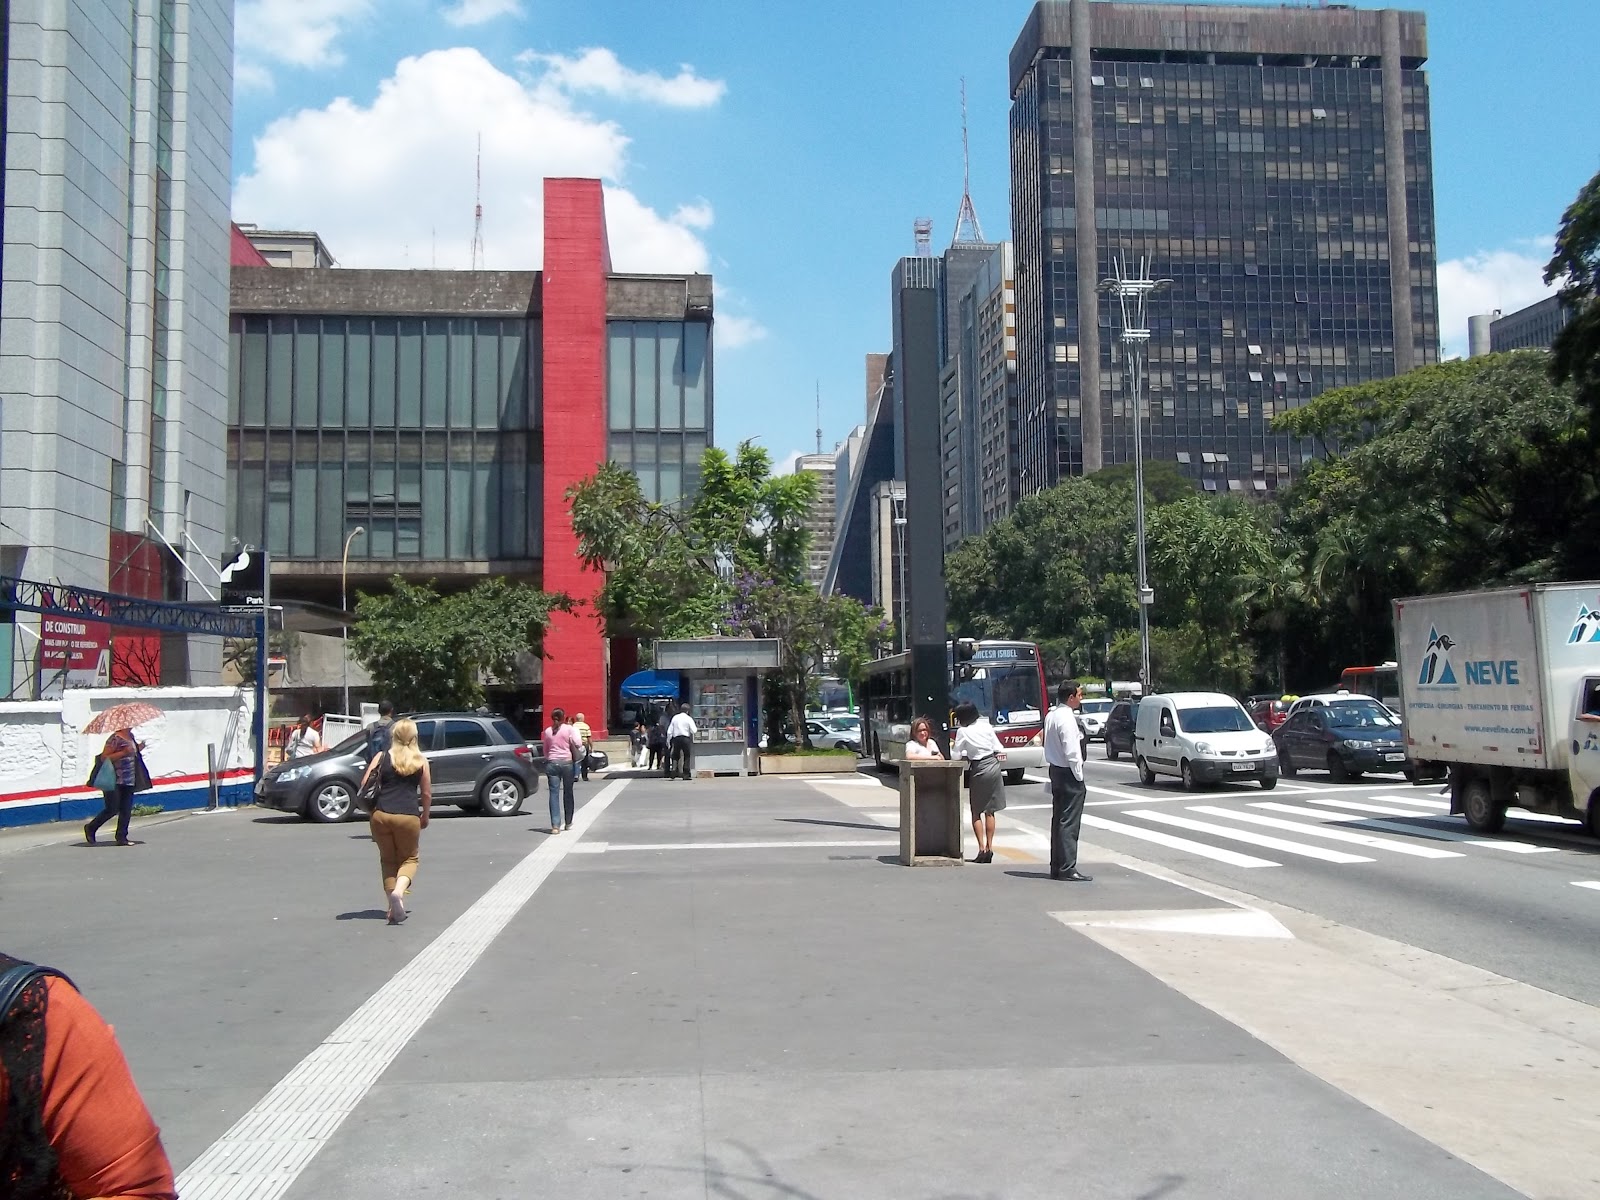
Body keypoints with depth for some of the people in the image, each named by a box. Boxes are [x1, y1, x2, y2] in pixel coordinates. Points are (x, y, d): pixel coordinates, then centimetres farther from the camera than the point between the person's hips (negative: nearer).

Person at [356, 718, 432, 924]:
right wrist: (425, 817, 23)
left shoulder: (382, 757, 7)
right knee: (409, 859, 15)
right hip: (408, 816, -1)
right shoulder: (421, 761, 6)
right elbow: (427, 794, 9)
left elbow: (364, 786, 3)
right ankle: (399, 890, -14)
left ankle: (395, 908, 6)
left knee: (388, 860, 16)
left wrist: (371, 808, 19)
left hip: (381, 815, 1)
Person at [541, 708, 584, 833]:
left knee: (554, 793, -1)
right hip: (567, 762, -1)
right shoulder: (569, 729, -4)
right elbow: (578, 744, -11)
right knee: (568, 792, 12)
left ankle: (555, 825, -11)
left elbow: (545, 749, 12)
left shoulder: (547, 731, 6)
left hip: (552, 763, 1)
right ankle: (568, 823, 22)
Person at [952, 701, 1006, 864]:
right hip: (994, 766, 4)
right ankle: (989, 848, 8)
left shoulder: (962, 731, -9)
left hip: (979, 770, -4)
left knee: (976, 813, 7)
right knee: (990, 812, 11)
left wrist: (952, 746, 14)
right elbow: (999, 749, 5)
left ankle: (982, 848, -3)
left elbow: (955, 756, -4)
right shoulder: (987, 726, 3)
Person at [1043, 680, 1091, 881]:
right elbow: (1071, 752, -21)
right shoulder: (1067, 719, -19)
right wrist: (1079, 776, -14)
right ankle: (1067, 868, -5)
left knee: (1058, 820, 14)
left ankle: (1056, 867, 20)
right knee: (1069, 823, -6)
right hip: (1068, 774, -10)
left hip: (1055, 770, 10)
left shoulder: (1051, 716, 10)